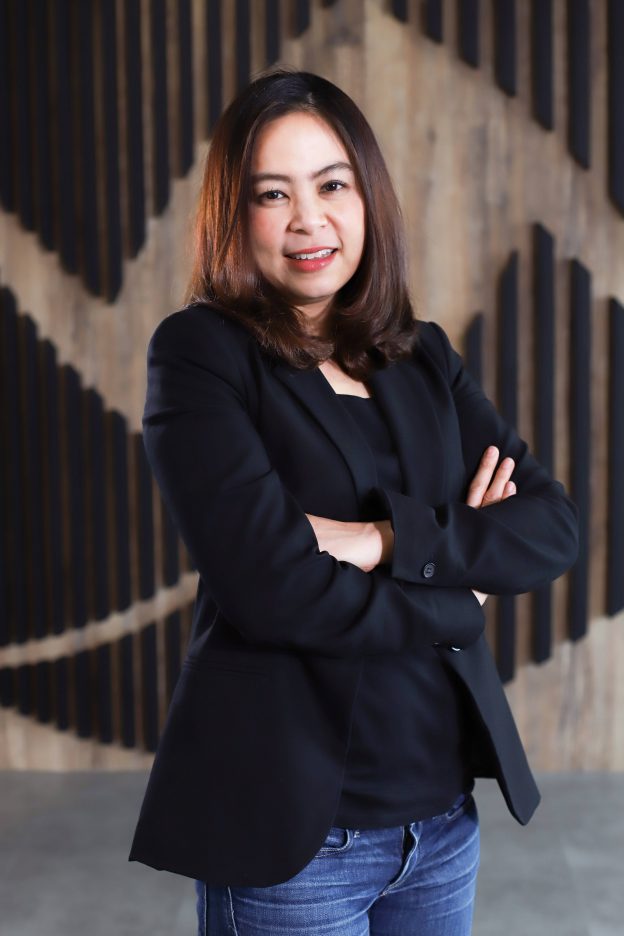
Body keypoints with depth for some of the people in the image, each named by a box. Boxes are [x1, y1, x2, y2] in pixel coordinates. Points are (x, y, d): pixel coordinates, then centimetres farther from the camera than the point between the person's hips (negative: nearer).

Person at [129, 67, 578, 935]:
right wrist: (456, 592, -6)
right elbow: (271, 586, -20)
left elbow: (554, 528, -2)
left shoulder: (422, 355, 7)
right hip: (291, 827, -4)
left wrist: (391, 540, -17)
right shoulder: (200, 351, -9)